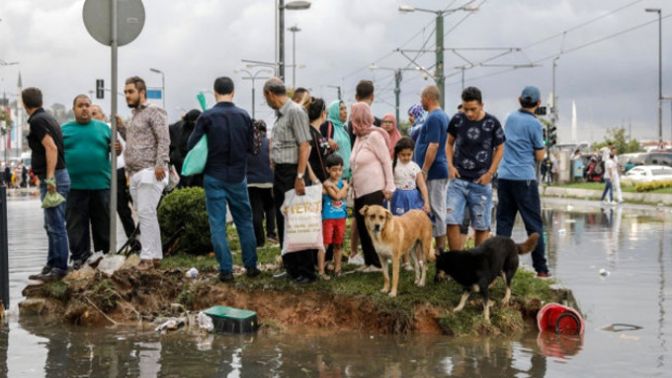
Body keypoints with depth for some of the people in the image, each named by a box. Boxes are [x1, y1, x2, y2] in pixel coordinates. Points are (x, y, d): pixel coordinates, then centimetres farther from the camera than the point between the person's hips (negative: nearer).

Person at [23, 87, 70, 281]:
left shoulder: (37, 121, -13)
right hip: (53, 177, 10)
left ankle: (60, 268, -4)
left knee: (56, 226, -7)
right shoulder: (47, 117, 16)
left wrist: (50, 178, -25)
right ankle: (51, 266, 21)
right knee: (51, 226, 15)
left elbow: (51, 147, -23)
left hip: (53, 178, -10)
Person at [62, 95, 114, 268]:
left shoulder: (103, 128, 11)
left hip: (101, 184, 1)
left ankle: (104, 254, 15)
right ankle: (79, 256, 9)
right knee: (76, 224, 2)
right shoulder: (64, 130, 9)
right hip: (74, 187, -1)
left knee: (103, 224, 6)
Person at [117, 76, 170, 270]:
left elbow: (164, 140, -14)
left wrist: (160, 164, -24)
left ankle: (147, 256, -12)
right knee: (145, 215, 9)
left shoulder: (154, 112, -5)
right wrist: (121, 126, 14)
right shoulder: (134, 116, 22)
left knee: (146, 213, -13)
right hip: (135, 174, 9)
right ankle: (156, 255, 14)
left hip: (150, 172, -9)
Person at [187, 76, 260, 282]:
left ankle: (226, 269, 0)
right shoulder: (243, 116, -2)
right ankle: (251, 265, 17)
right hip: (238, 176, 2)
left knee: (217, 224, 2)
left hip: (214, 177, -2)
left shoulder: (207, 117, -10)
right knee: (245, 221, 14)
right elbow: (250, 146, 5)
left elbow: (191, 146, -7)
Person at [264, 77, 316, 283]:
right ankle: (290, 268, 21)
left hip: (292, 172, -9)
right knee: (282, 222, 13)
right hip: (280, 173, 9)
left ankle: (306, 272, 1)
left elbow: (304, 146, -17)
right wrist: (276, 177, 14)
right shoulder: (280, 114, 15)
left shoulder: (295, 112, -12)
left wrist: (300, 177, -21)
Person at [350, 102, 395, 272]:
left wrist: (389, 186, -14)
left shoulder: (374, 136, -9)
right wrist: (353, 182, 11)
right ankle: (368, 262, 14)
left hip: (374, 190, -8)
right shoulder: (359, 137, 14)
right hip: (360, 191, 8)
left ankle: (378, 263, 1)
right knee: (362, 226, 8)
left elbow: (386, 161, -10)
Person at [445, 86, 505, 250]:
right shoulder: (457, 120, -2)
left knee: (481, 226, 6)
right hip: (458, 180, 1)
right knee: (452, 222, -7)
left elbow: (499, 149, 5)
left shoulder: (492, 123, -6)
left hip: (481, 182, -1)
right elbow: (449, 143, 13)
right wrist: (450, 165, -1)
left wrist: (490, 172, -4)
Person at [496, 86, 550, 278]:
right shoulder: (534, 124, -8)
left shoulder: (511, 118, 10)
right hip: (525, 178, -5)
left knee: (504, 222, 8)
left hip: (504, 176, 5)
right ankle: (541, 268, 1)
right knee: (534, 224, 1)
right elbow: (540, 156, -4)